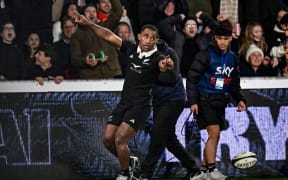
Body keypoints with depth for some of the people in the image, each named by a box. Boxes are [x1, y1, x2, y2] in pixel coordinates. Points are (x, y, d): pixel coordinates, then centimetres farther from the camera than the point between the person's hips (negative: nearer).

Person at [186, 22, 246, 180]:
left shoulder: (233, 58, 11)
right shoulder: (206, 55, -9)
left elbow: (234, 83, 20)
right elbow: (192, 77, -10)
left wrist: (239, 99, 4)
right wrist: (193, 101, -16)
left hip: (220, 101, 7)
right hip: (204, 99, -7)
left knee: (215, 137, 7)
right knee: (214, 132, -17)